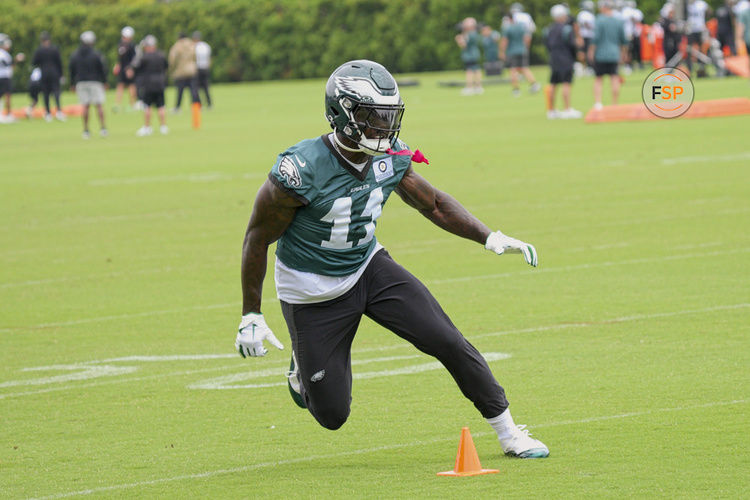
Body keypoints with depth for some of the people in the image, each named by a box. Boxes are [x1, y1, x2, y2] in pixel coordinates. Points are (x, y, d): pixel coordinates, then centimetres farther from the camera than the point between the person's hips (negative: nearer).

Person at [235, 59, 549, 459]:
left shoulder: (390, 158, -11)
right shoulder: (301, 170, -28)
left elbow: (434, 204, 7)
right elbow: (258, 238, -16)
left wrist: (489, 237, -7)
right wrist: (250, 316, -13)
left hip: (368, 267, 5)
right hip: (314, 295, -4)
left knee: (447, 341, -10)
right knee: (332, 415, 2)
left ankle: (508, 432, 6)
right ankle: (303, 369, 38)